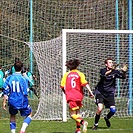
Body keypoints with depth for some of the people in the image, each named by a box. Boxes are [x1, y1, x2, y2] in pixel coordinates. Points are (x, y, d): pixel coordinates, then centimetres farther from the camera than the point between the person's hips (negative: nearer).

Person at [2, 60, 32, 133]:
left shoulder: (9, 78, -2)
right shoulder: (23, 78, -10)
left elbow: (5, 91, -3)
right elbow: (25, 93, -7)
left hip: (12, 102, 3)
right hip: (22, 102, -3)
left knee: (12, 116, 26)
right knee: (29, 114, 19)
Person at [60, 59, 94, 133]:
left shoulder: (66, 74, 7)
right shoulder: (80, 74, 4)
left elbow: (63, 86, 5)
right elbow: (85, 83, -9)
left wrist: (66, 93, 22)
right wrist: (90, 92, -11)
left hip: (70, 97, -2)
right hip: (79, 96, 2)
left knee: (73, 114, -5)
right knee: (77, 112, 20)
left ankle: (83, 122, -30)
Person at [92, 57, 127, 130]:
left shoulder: (115, 71, -3)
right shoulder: (103, 70, -8)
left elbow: (123, 77, -17)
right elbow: (103, 75, -31)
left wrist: (124, 72, -38)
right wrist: (111, 70, -46)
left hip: (110, 93, 3)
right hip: (100, 92, -3)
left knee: (113, 110, -8)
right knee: (100, 108, -20)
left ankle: (106, 118, 26)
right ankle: (95, 124, -1)